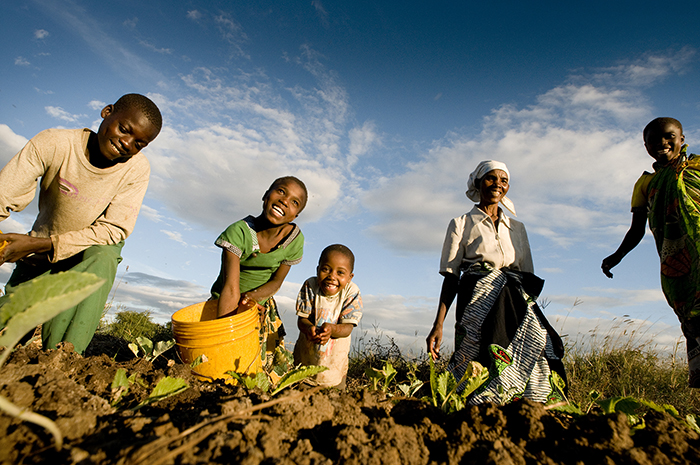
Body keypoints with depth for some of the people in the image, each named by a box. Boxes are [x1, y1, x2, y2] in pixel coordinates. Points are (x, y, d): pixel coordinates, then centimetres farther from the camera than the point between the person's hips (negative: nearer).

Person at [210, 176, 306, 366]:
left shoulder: (294, 239, -16)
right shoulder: (239, 232, -27)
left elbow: (276, 281, -6)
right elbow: (231, 289, -31)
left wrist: (251, 296, -26)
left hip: (261, 306, 3)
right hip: (226, 304, -2)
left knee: (262, 363, 9)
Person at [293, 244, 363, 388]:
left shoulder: (352, 292, -18)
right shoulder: (310, 286, -17)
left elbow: (347, 327, -20)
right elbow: (302, 319, -16)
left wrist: (331, 329, -41)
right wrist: (309, 328, -39)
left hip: (336, 356, 0)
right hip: (307, 353, 1)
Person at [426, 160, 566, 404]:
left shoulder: (517, 228, 20)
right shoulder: (461, 225, 9)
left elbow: (527, 275, 20)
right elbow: (450, 277, 2)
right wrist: (438, 324, -7)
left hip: (517, 303, 4)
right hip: (479, 303, -4)